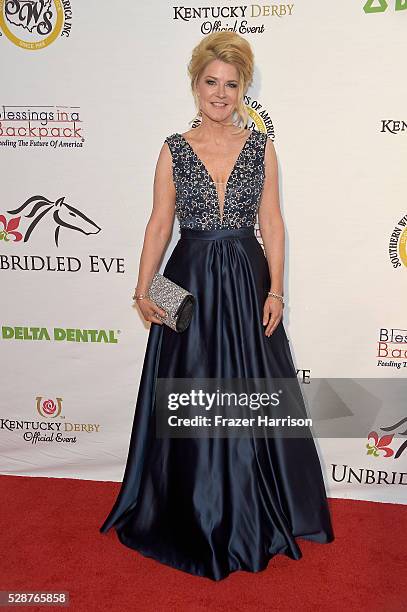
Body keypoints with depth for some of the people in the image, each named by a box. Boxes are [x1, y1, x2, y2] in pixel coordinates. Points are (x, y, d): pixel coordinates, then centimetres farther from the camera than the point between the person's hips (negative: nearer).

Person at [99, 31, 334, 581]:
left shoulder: (261, 147, 5)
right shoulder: (174, 149, 3)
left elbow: (272, 222, 3)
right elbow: (159, 224, 1)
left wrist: (275, 289, -5)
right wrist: (144, 290, -9)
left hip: (247, 282, 1)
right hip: (190, 283, 0)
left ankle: (252, 514, 31)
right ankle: (194, 515, 31)